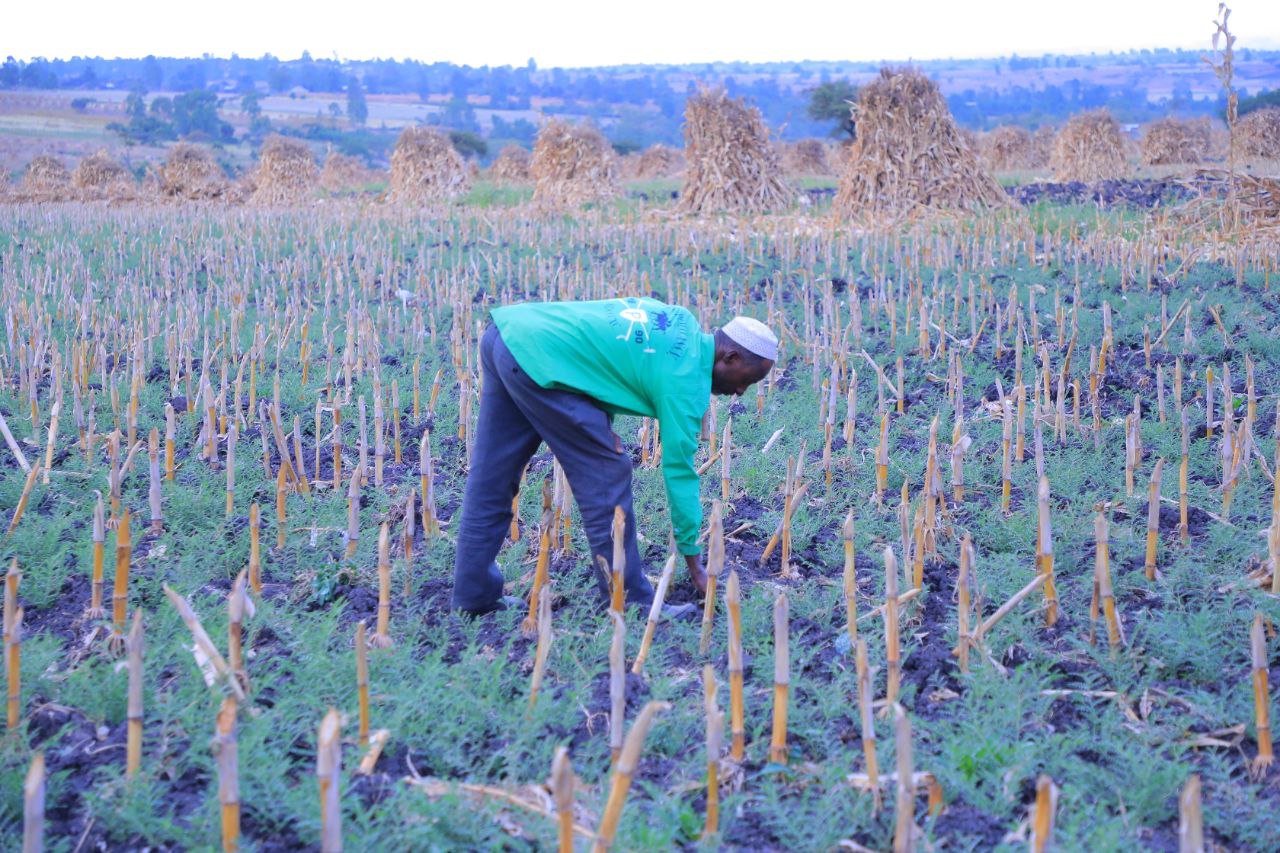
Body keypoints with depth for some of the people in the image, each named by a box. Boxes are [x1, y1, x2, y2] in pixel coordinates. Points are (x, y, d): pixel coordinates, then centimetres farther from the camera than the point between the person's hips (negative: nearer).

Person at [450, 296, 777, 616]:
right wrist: (695, 566, 5)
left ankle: (473, 596, 21)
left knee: (491, 480, 13)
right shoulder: (686, 379, -6)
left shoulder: (682, 321, 17)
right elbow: (679, 472, -3)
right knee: (607, 474, -1)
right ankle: (631, 602, 6)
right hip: (537, 358, -10)